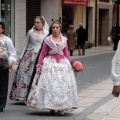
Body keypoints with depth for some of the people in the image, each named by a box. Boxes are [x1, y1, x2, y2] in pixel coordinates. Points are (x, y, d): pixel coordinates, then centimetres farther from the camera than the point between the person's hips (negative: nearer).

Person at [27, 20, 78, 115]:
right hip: (50, 63, -2)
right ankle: (51, 107, 3)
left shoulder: (64, 40, 9)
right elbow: (42, 53, 3)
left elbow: (66, 54, 14)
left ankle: (61, 108, 2)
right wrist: (39, 65, -3)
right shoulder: (48, 39, 3)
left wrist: (70, 64, 5)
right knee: (50, 85, -6)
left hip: (63, 63, 2)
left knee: (63, 84, -3)